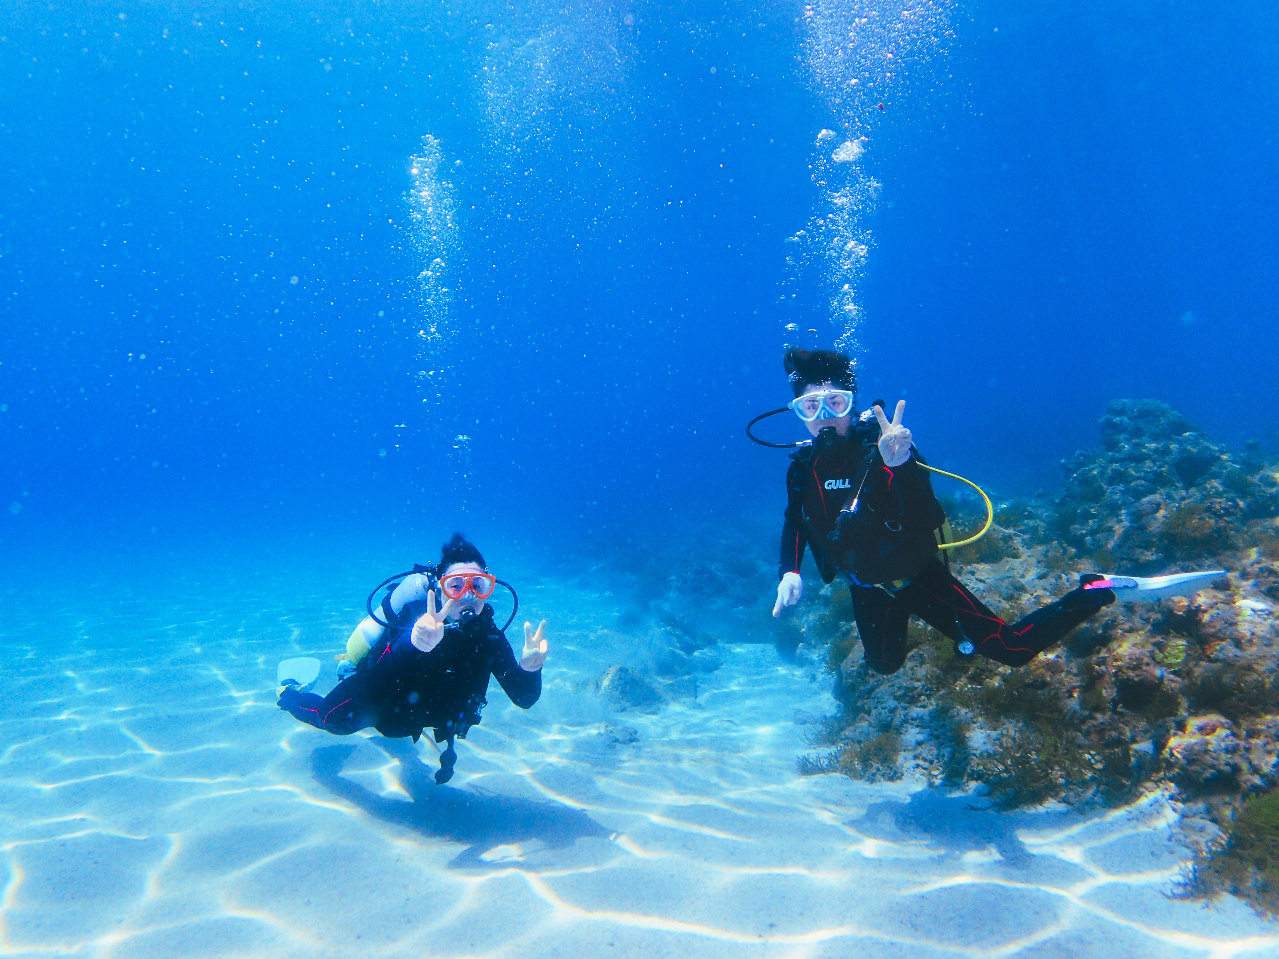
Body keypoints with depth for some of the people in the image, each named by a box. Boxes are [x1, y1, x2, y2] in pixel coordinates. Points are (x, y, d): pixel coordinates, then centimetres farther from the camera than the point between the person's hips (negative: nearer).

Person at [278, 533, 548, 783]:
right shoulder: (424, 618, -40)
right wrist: (417, 642, -83)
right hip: (370, 699, -5)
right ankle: (289, 692, 48)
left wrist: (529, 667, -52)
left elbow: (523, 698, -29)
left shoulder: (488, 634, -27)